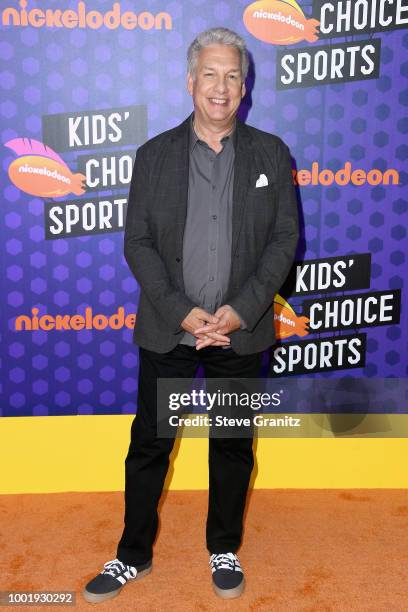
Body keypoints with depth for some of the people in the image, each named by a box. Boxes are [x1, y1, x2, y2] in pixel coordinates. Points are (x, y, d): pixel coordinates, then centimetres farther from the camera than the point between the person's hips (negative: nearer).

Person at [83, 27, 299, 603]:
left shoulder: (271, 153, 2)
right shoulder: (153, 155, 2)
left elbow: (284, 238, -2)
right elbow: (138, 242, -3)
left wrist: (240, 311, -13)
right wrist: (183, 313, -13)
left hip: (241, 331, 0)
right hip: (168, 329, 0)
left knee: (233, 446, 13)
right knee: (149, 444, 9)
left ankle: (224, 549, 34)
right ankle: (134, 555, 29)